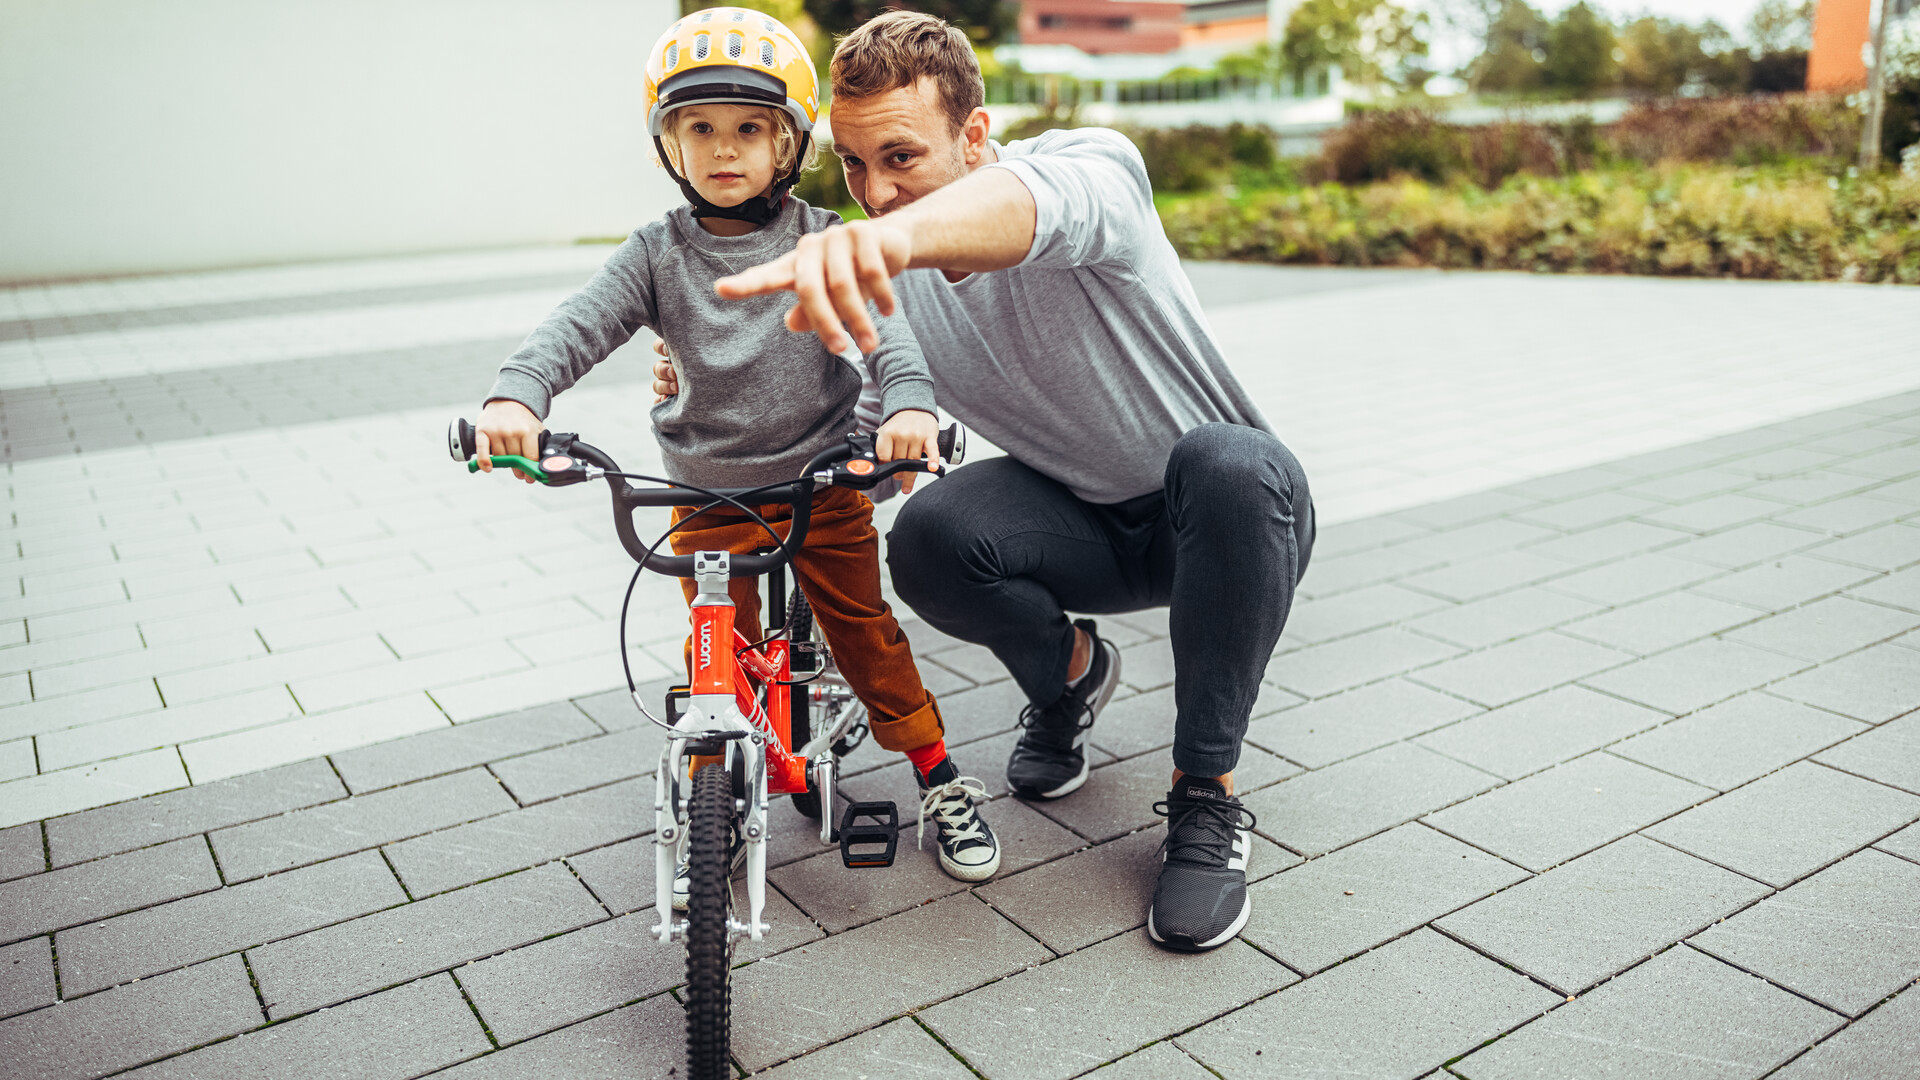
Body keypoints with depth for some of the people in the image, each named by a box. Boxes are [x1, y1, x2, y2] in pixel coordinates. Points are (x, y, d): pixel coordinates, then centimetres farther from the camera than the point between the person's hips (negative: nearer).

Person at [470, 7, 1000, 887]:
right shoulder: (657, 254, -3)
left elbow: (882, 325, -15)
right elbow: (579, 325, -14)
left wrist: (909, 403, -36)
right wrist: (516, 394, -33)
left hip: (825, 485, 0)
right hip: (710, 497, 1)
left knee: (865, 631, 6)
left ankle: (940, 779, 22)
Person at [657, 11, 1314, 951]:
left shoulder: (1095, 167, -24)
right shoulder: (880, 275, -9)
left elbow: (1031, 203, -50)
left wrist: (896, 233, -72)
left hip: (1226, 518, -3)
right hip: (1084, 523, 3)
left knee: (1227, 461, -39)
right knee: (928, 539, -27)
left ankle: (1206, 799, -20)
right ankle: (1068, 673, 7)